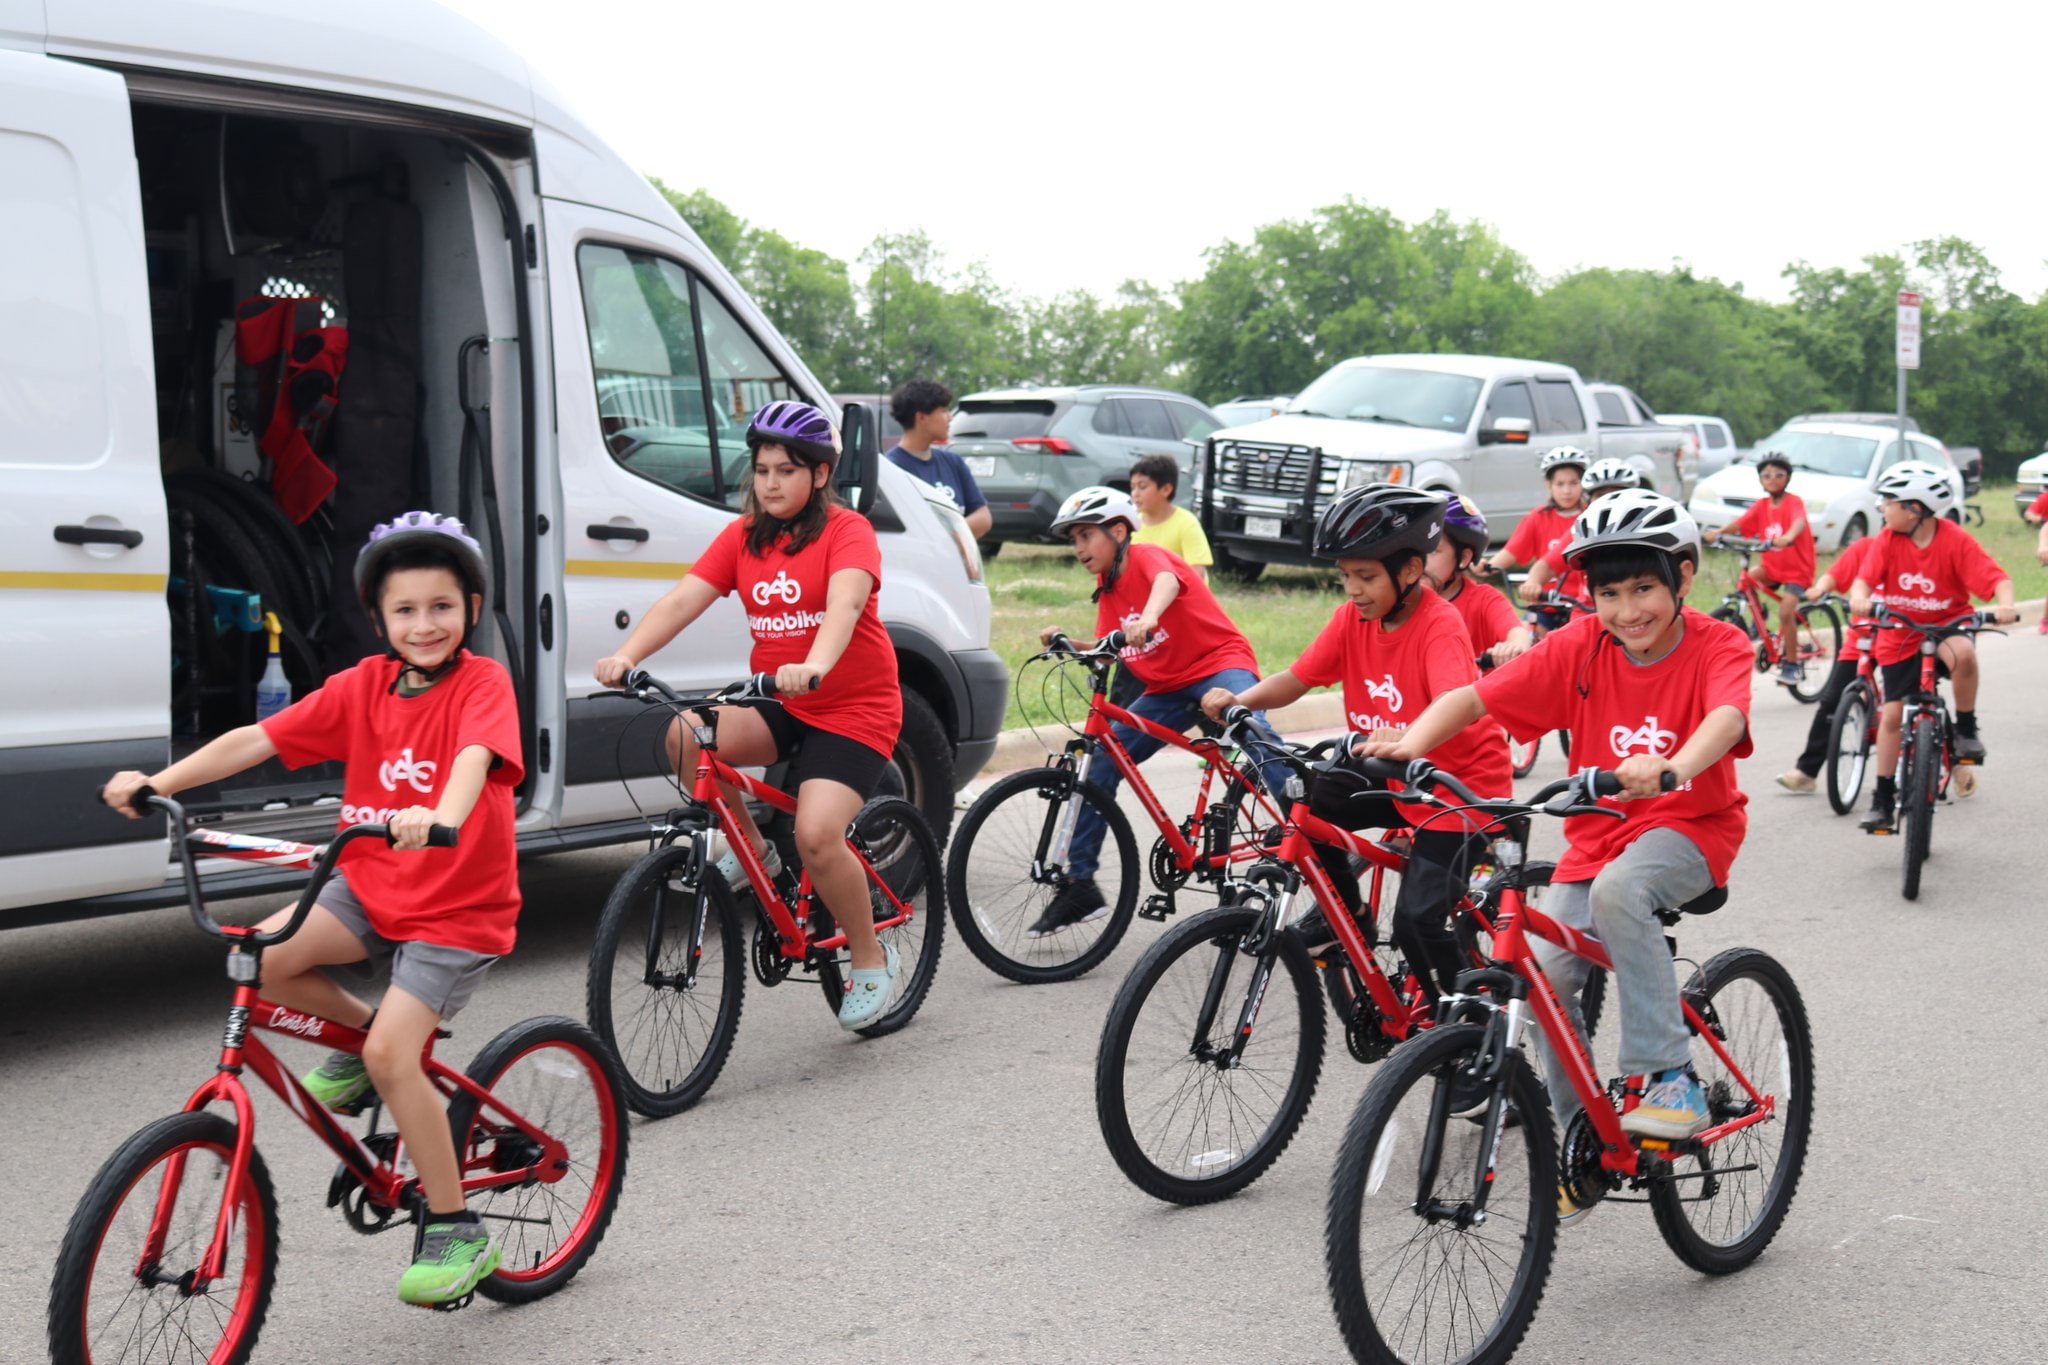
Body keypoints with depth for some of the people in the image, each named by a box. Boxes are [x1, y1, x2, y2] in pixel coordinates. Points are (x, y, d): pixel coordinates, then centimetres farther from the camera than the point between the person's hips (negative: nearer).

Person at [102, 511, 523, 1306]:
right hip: (370, 886, 5)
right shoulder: (364, 686, 2)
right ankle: (359, 1035, 11)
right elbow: (257, 739, -3)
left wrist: (440, 817, -55)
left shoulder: (482, 684, -12)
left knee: (391, 1053, -20)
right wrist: (159, 781, -15)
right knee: (262, 957, -20)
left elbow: (474, 757, -34)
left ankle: (455, 1232, -6)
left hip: (458, 906, -5)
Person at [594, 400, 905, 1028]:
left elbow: (844, 604, -30)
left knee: (816, 834, -24)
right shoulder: (742, 536, 6)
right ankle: (753, 850, 0)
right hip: (775, 703, 5)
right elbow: (683, 599, -8)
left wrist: (814, 666, -51)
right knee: (687, 735, -25)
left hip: (854, 707, -5)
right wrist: (626, 656, -26)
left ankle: (870, 958, 2)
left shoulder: (847, 531, -10)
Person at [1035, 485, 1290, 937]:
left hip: (1220, 664, -8)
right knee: (1099, 765, -2)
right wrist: (1066, 641, -5)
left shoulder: (1147, 556, -11)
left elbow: (1167, 581, -35)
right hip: (1167, 688, 8)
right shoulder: (1108, 586, 12)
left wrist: (1149, 616, -57)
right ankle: (1079, 886, 6)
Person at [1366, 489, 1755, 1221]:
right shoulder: (1579, 647, -6)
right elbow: (1473, 697, -13)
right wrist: (1413, 742, -33)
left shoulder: (1718, 647, -13)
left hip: (1689, 826, -4)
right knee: (1545, 976, -14)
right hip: (1598, 832, 4)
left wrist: (1671, 768, -57)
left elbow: (1726, 718, -36)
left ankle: (1668, 1077, -25)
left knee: (1618, 887, -36)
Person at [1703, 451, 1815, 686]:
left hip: (1796, 569, -5)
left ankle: (1792, 664, -3)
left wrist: (1788, 537, -56)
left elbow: (1800, 521, -34)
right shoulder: (1761, 506, 2)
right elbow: (1741, 523, -12)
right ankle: (1757, 619, 1)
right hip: (1771, 566, 5)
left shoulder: (1793, 502, -13)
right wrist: (1718, 532, -32)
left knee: (1785, 613, -19)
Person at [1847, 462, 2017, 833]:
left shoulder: (1956, 540, -17)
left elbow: (1997, 579, -21)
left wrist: (2005, 605, -42)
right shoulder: (1887, 540, -10)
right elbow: (1864, 577, -20)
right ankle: (1883, 798, 15)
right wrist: (1859, 599, -43)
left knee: (1962, 653, -38)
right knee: (1892, 713, 2)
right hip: (1900, 633, 3)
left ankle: (1966, 730, -14)